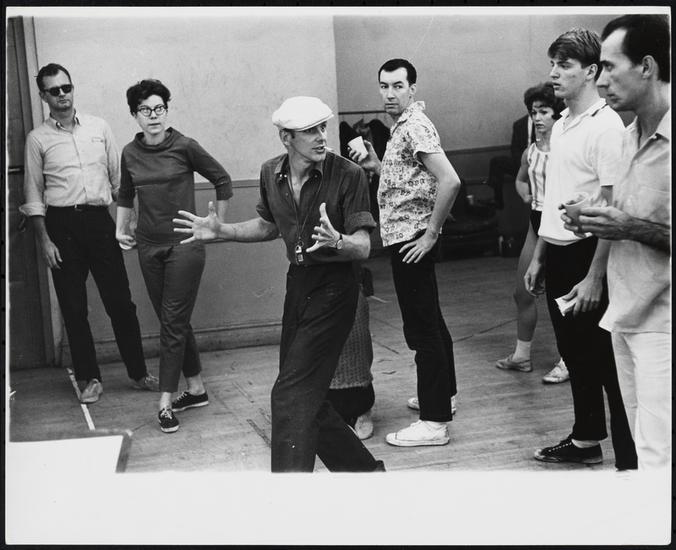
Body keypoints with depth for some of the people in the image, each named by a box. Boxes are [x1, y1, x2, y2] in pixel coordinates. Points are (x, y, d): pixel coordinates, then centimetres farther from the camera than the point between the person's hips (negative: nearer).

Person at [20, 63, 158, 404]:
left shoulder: (99, 128, 8)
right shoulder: (38, 139, 3)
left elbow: (118, 178, 10)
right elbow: (34, 196, 2)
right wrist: (44, 241, -4)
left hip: (99, 220, 1)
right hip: (62, 225, -1)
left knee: (120, 301, 2)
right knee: (73, 307, 5)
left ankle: (138, 372, 13)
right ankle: (89, 378, 17)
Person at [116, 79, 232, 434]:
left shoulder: (184, 147, -9)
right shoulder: (130, 154, 4)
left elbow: (222, 181, 0)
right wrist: (120, 229, 16)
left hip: (184, 245, -5)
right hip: (149, 246, 5)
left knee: (173, 323, -6)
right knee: (172, 321, 11)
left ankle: (165, 403, -3)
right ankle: (196, 389, 24)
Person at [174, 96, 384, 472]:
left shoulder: (348, 175, -15)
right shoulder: (272, 174, 3)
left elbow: (363, 247, -17)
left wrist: (337, 241, -38)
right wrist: (221, 231, 9)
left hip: (333, 289, -7)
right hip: (298, 283, 7)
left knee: (292, 395, -11)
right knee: (308, 398, 12)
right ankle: (364, 468, 30)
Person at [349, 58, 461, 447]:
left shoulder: (415, 126, -16)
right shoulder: (402, 126, 14)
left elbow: (449, 181, -26)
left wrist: (431, 233, -22)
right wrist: (376, 165, 9)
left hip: (412, 238, -10)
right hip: (404, 238, 10)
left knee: (422, 327, -7)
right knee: (430, 321, 20)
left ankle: (435, 422, -3)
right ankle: (443, 393, 35)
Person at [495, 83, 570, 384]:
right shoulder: (530, 152, 9)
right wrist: (525, 194, 10)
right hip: (536, 223, 8)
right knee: (522, 292, 12)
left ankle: (567, 361, 12)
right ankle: (521, 354, 27)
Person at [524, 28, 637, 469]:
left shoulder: (606, 126, -14)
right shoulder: (560, 125, 13)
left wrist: (595, 277, -21)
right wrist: (539, 256, 18)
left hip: (586, 252, -8)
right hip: (557, 253, 8)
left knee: (606, 362, -2)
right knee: (575, 354, 17)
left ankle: (629, 460, 7)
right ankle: (587, 439, 31)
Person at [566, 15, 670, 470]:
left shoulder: (665, 137, -16)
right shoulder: (631, 135, 11)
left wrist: (632, 228, -21)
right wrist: (597, 221, 5)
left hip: (662, 324, -8)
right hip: (626, 314, 8)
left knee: (658, 456, -8)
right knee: (644, 445, 15)